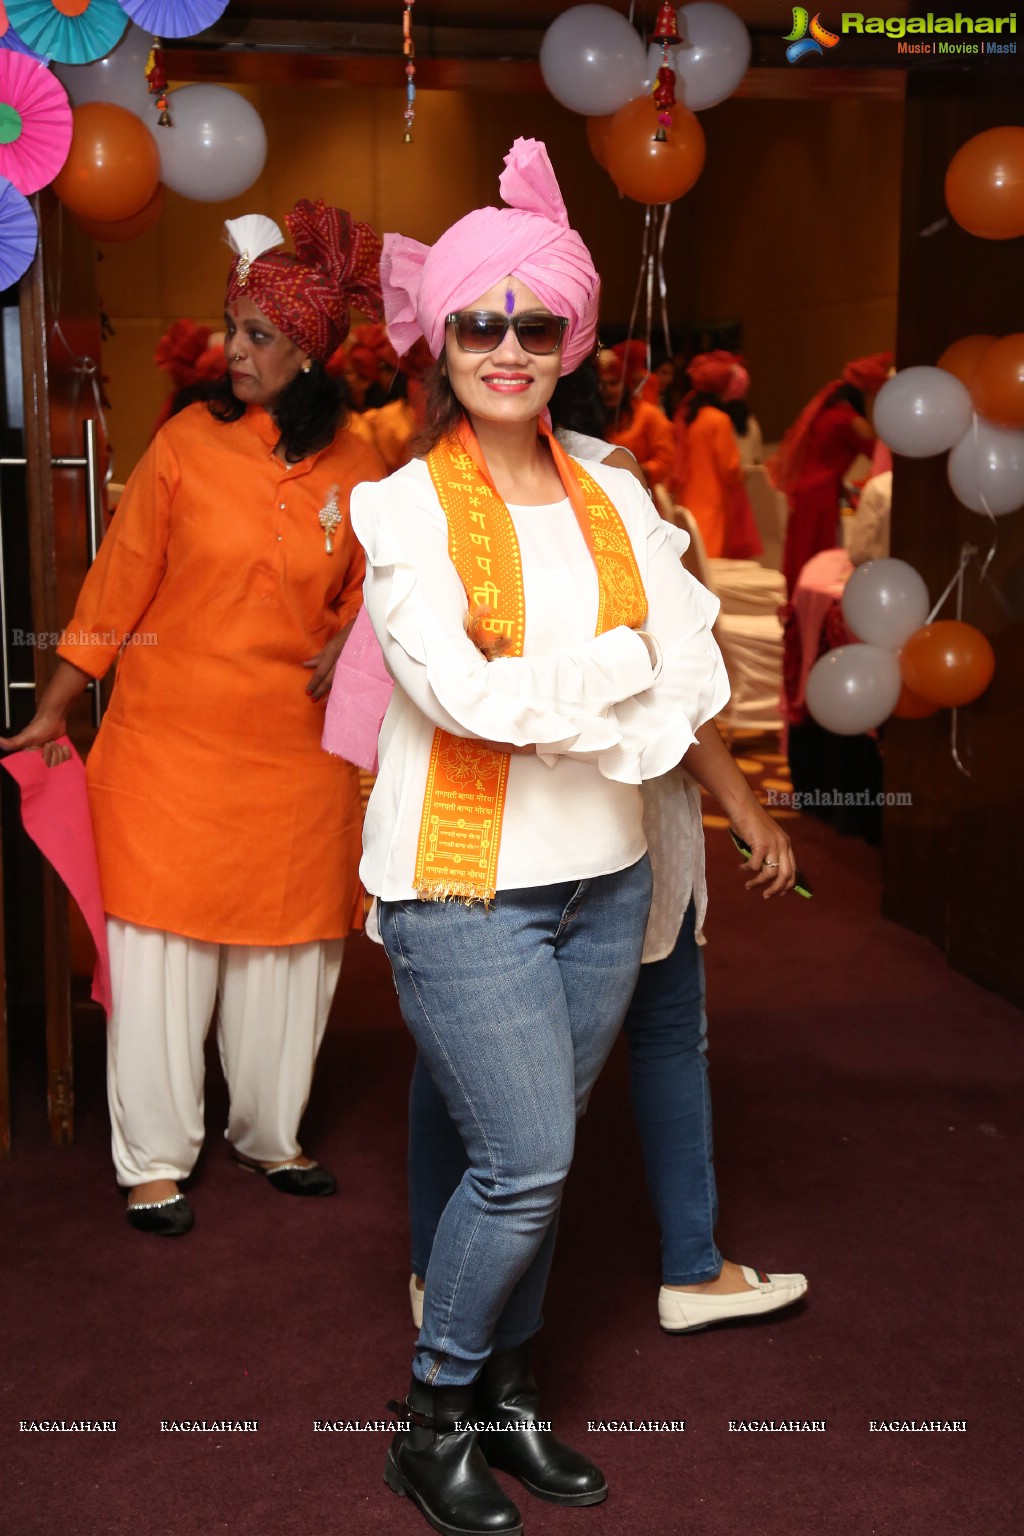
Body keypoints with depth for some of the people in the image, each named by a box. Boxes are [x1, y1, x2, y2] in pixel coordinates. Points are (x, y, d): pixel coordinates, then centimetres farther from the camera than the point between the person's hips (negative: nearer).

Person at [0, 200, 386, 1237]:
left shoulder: (354, 468, 0)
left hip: (296, 744, 2)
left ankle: (267, 1132, 32)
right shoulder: (187, 443, -6)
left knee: (287, 945, 12)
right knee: (162, 943, 4)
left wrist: (346, 645, -7)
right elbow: (121, 578, -1)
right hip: (171, 733, -2)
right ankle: (153, 1158, 20)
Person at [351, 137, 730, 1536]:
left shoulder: (613, 496, 6)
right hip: (464, 885, -4)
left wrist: (541, 701, -13)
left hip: (604, 879, 5)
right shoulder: (405, 506, -6)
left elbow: (701, 683, -3)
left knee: (535, 1163, 14)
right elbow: (466, 695, -19)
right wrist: (620, 661, -9)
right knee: (525, 1166, -5)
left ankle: (507, 1396, 33)